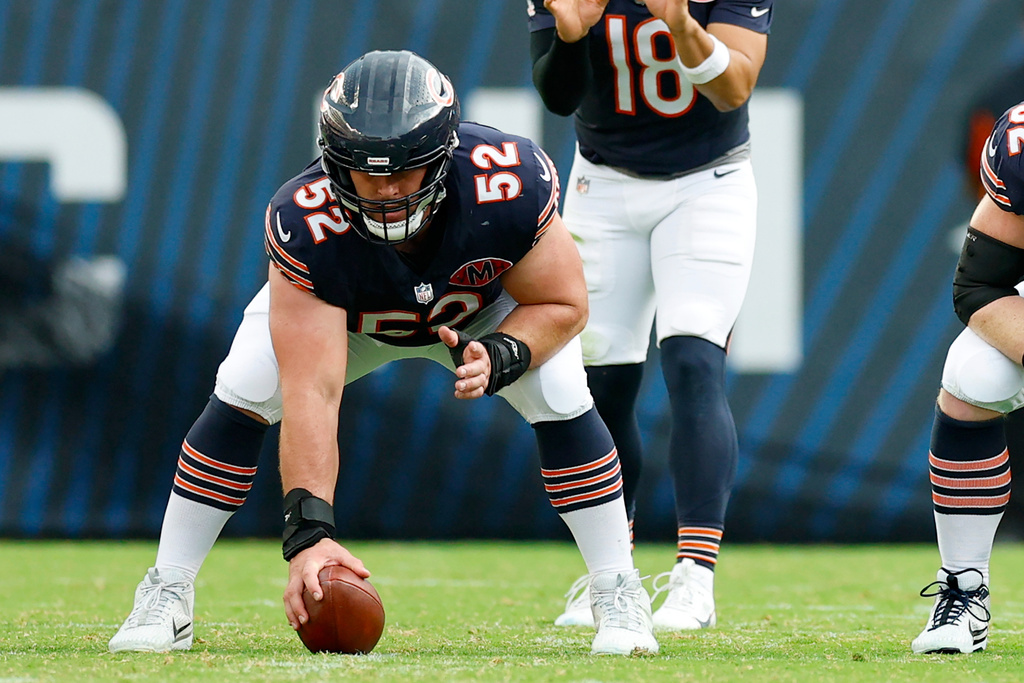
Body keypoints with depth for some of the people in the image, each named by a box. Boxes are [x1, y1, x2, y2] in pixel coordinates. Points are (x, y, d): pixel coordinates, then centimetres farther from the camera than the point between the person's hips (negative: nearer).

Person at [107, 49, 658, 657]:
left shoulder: (511, 185, -40)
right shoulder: (306, 225, -42)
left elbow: (563, 304, -22)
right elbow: (312, 391, -44)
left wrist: (499, 357, -42)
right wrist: (309, 530, -53)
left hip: (486, 313, 1)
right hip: (342, 315, -1)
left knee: (561, 396, -22)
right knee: (242, 396, -20)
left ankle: (619, 597, -5)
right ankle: (168, 597, -5)